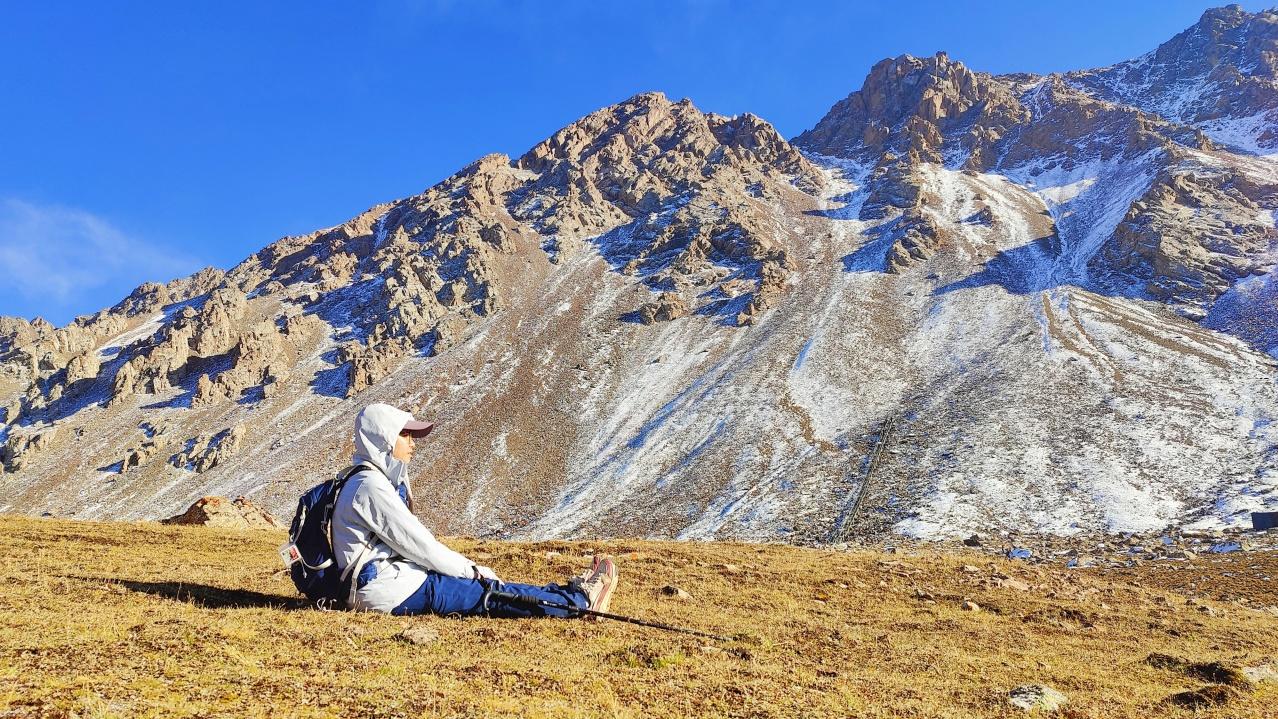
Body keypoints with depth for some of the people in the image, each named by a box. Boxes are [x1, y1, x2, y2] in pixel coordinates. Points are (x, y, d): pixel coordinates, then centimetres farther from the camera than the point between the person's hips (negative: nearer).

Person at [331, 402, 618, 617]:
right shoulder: (369, 487, -17)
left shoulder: (380, 480, 15)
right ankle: (581, 600, -3)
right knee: (492, 594, -8)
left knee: (486, 586, 8)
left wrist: (469, 570, 8)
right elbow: (416, 543, -18)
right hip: (389, 591, -10)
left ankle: (572, 593, 11)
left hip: (391, 579, 10)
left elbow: (411, 539, 15)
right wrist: (473, 571, -9)